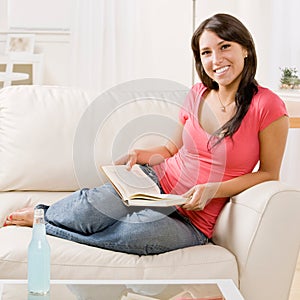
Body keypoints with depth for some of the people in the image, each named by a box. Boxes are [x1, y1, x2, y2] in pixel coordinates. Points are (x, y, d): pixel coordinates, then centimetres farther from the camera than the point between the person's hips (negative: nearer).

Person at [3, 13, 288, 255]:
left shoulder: (267, 106, -11)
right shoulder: (197, 94, 5)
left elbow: (269, 173, -4)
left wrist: (212, 189, -17)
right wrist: (142, 155, -4)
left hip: (194, 220, -3)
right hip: (156, 180, 3)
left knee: (130, 233, -34)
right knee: (90, 209, -29)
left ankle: (41, 219, -10)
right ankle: (44, 214, 6)